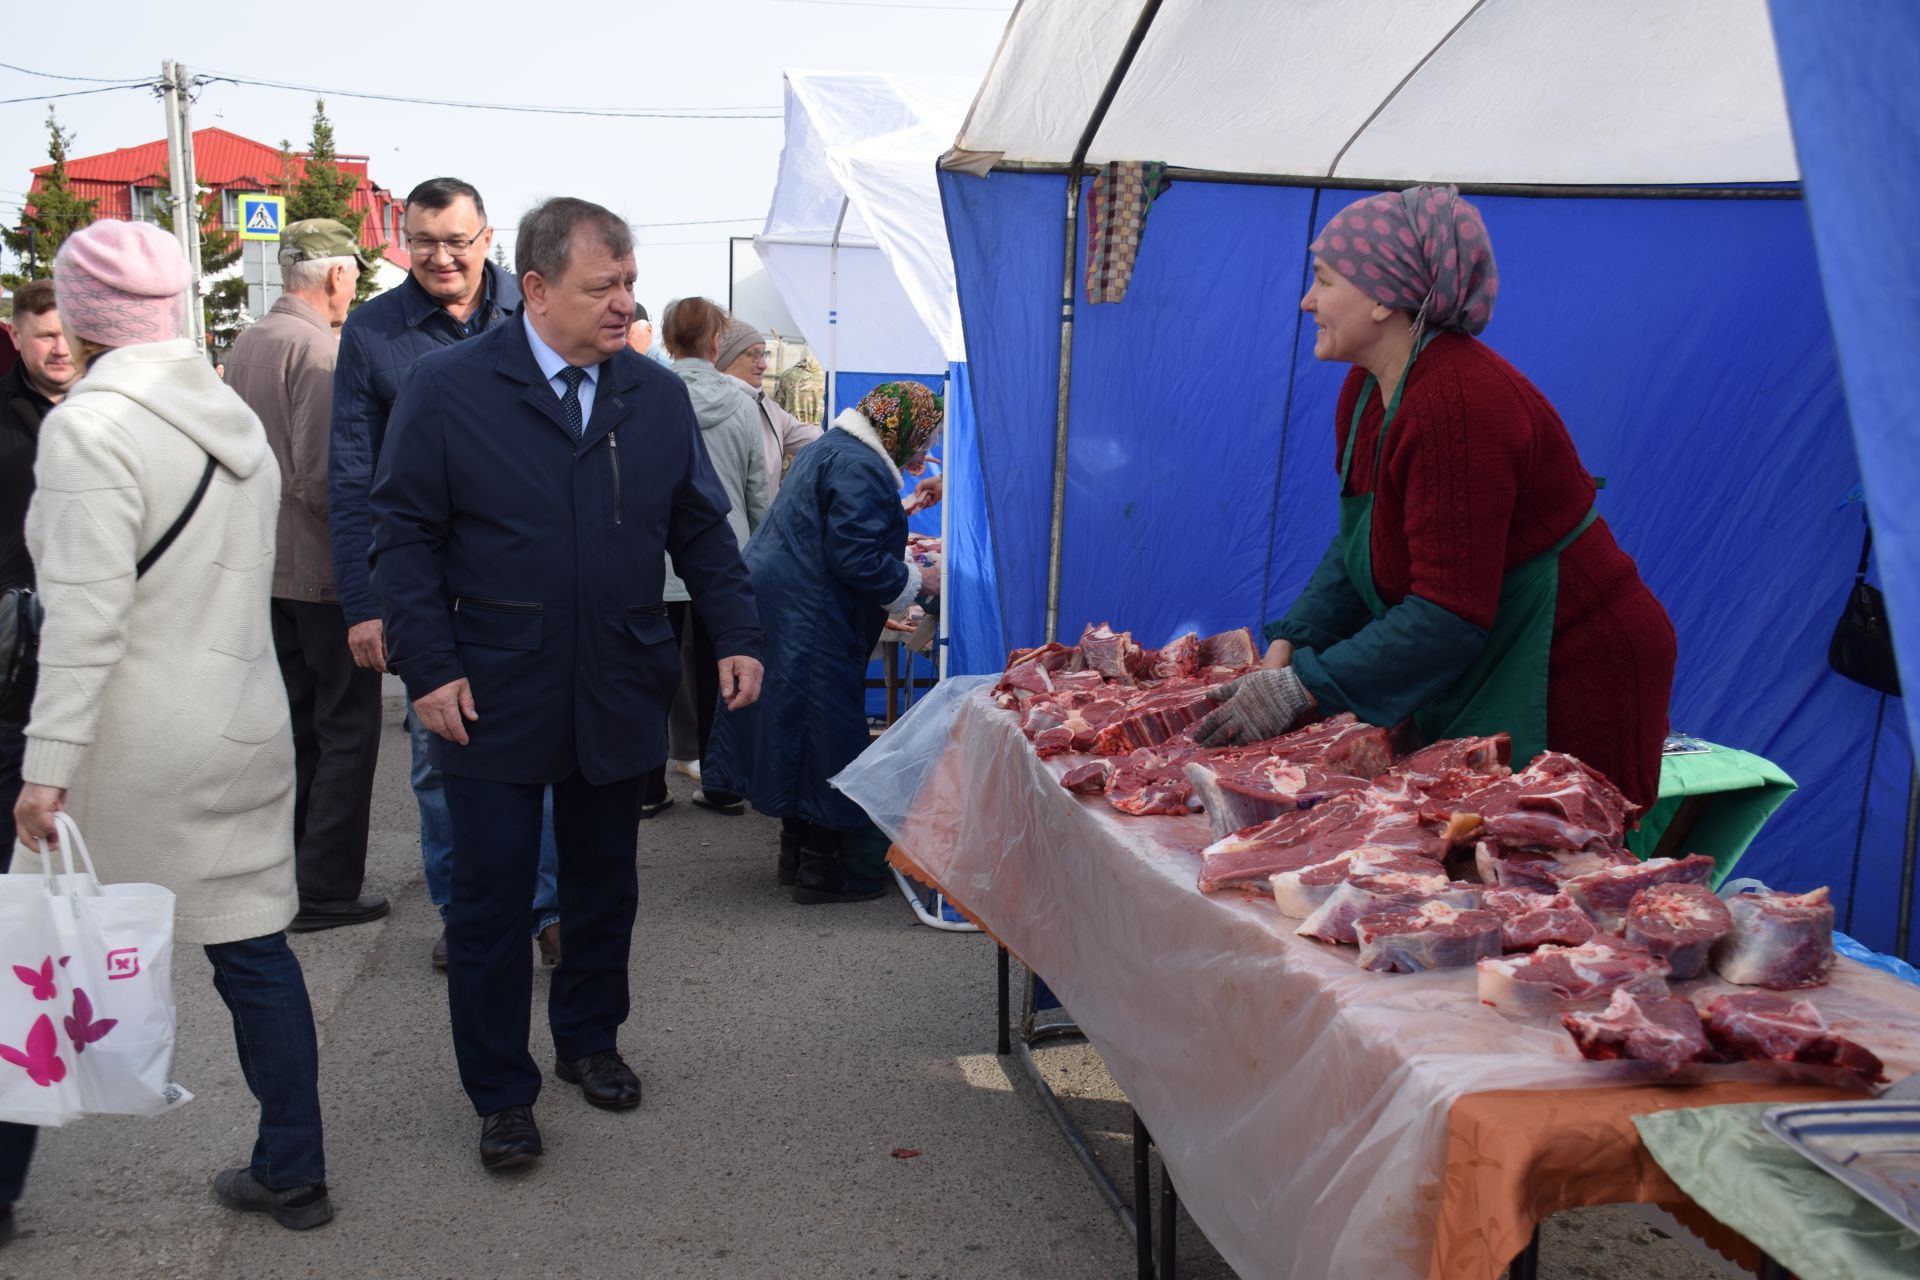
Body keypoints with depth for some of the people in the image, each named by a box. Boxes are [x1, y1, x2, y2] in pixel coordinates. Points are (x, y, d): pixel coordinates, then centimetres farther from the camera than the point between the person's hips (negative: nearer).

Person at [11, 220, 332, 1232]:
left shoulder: (90, 426, -13)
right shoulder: (235, 417, 8)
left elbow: (86, 617, -19)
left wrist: (46, 768, -18)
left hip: (127, 751, -6)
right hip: (244, 727, 7)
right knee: (253, 949, 11)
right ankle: (292, 1174, 21)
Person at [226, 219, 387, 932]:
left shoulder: (246, 344, 9)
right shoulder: (320, 349, -17)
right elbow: (323, 476, -23)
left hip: (264, 567, 9)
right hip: (323, 571, -9)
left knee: (294, 727, 17)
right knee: (347, 733, 1)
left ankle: (285, 873, 26)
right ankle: (325, 890, 5)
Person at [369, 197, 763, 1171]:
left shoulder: (658, 396, 5)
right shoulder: (447, 390, -6)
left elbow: (701, 530, 11)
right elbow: (405, 536, -5)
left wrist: (736, 635, 0)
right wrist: (430, 667, -12)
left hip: (619, 697, 4)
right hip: (492, 703, -3)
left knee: (603, 882, 17)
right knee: (491, 898, 5)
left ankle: (589, 1039, 38)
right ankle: (500, 1093, 21)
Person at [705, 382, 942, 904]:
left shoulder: (831, 449, 18)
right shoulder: (861, 468, -17)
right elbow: (855, 559, -22)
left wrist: (898, 556, 26)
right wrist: (918, 581, -10)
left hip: (781, 606, 11)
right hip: (808, 621, -11)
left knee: (797, 731, 18)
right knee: (826, 741, -2)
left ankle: (797, 852, 29)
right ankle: (820, 870, 6)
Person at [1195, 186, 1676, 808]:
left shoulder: (1457, 405, -25)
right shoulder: (1368, 387, 5)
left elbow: (1450, 611, -28)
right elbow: (1355, 547, 11)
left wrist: (1302, 687, -25)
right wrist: (1287, 650, -2)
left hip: (1572, 689, -9)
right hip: (1480, 684, 9)